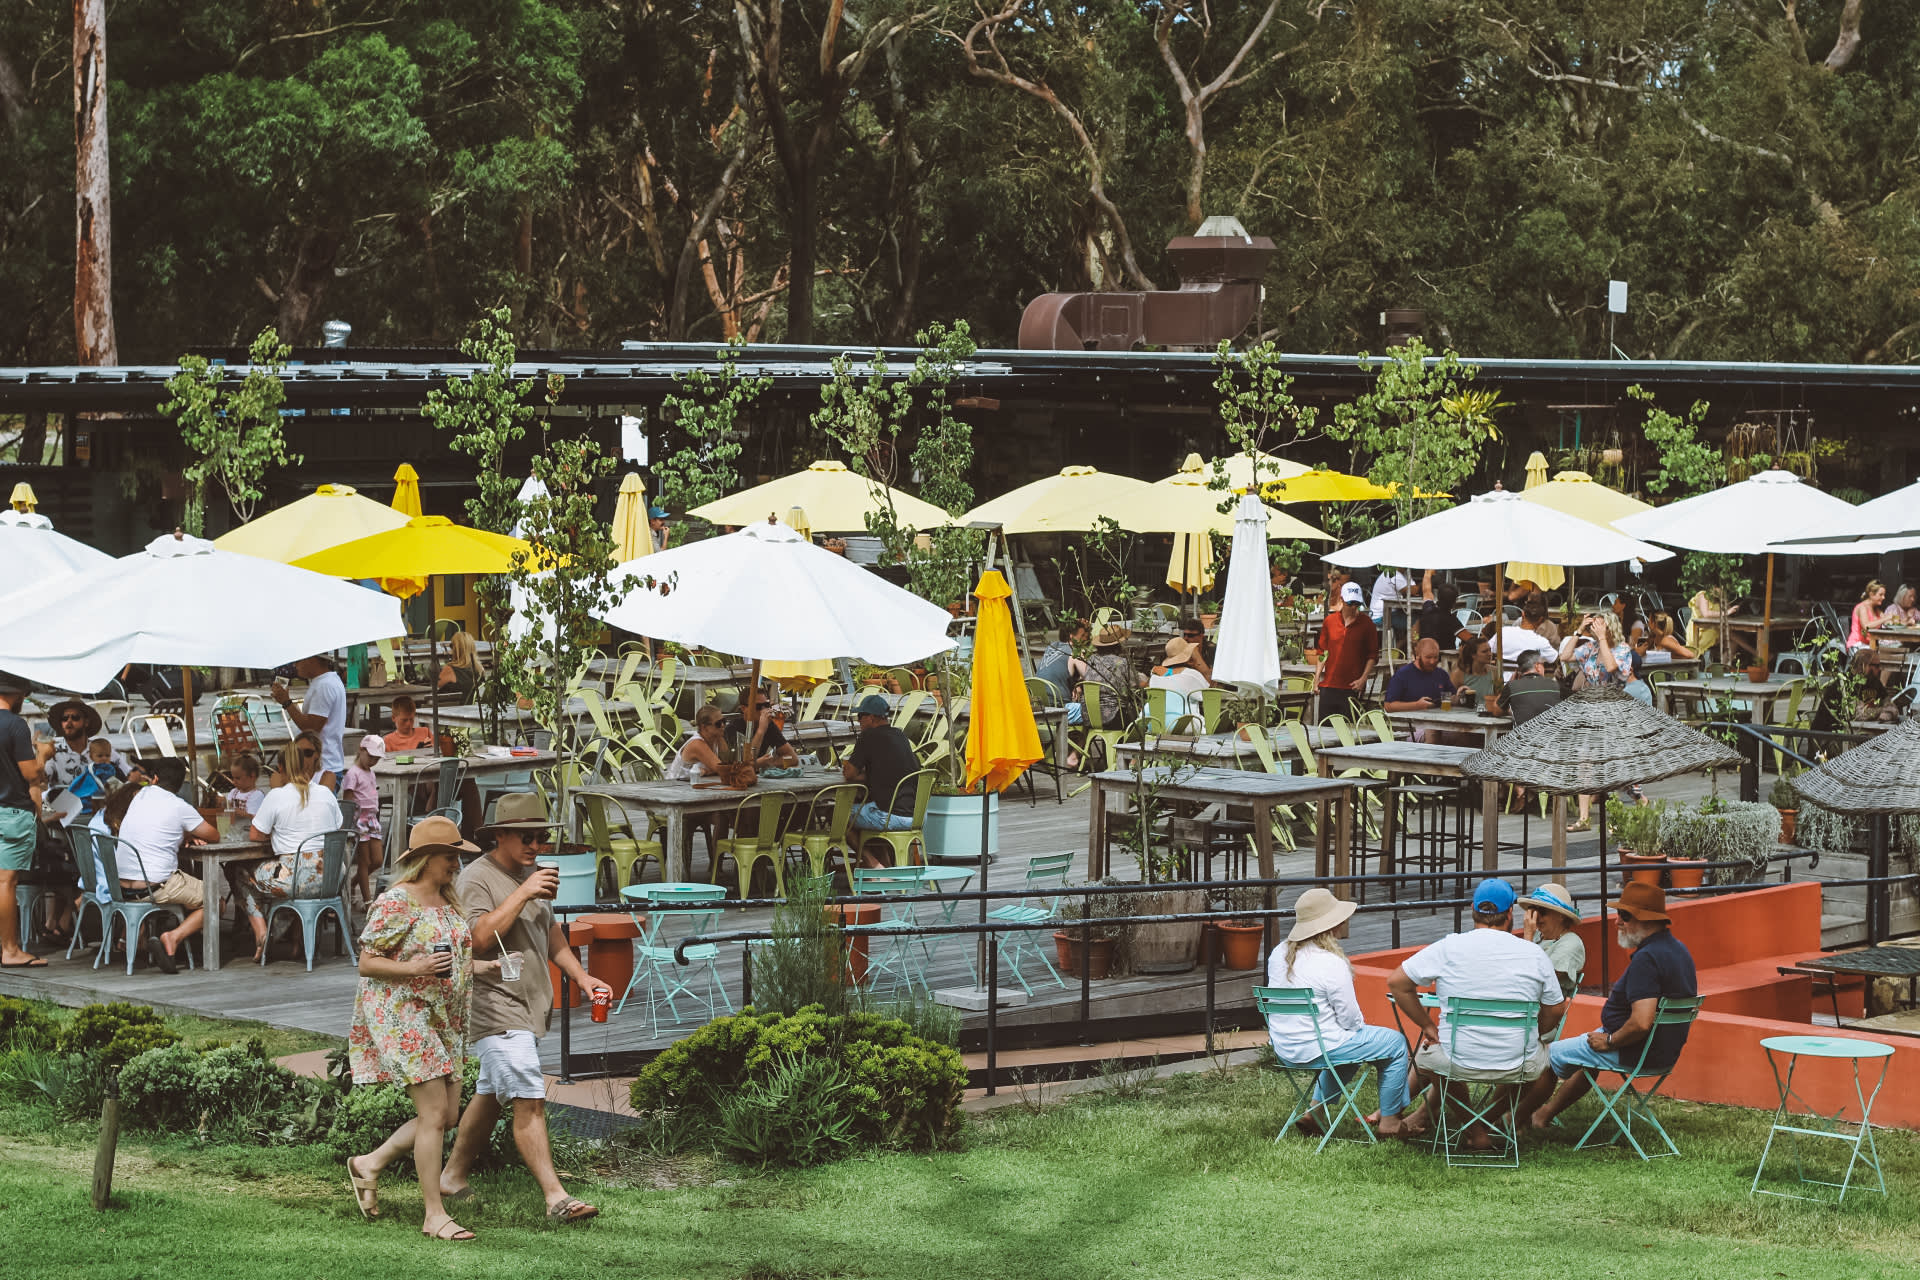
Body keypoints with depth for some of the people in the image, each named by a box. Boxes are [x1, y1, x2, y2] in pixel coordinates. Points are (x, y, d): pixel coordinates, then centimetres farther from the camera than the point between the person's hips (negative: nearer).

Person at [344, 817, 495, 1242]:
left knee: (448, 1114, 8)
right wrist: (415, 968, -27)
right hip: (404, 1018, -9)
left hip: (444, 1019, 9)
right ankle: (434, 1215, -4)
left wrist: (480, 966, 5)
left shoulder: (446, 900, 12)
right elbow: (367, 964, -14)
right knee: (434, 1112, -10)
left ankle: (370, 1164, 25)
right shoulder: (395, 903, -14)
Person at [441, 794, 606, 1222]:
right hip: (496, 1006, -9)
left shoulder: (531, 875, 17)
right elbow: (479, 937, -23)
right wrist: (522, 894, -23)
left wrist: (579, 975, 17)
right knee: (529, 1101, -14)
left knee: (490, 1096, 16)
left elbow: (549, 931, 27)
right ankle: (556, 1198, -18)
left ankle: (453, 1176, 29)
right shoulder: (477, 879, -11)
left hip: (530, 1005, 9)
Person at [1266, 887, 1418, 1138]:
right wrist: (1360, 1024, 9)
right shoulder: (1331, 964, -22)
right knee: (1395, 1042, 8)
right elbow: (1350, 1019, -16)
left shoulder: (1279, 955, 2)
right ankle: (1389, 1122, 15)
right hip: (1314, 1048, -8)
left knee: (1345, 1042, 37)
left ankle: (1314, 1110, 33)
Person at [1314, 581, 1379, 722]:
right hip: (1328, 685, 3)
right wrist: (1317, 677, 6)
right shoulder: (1330, 621, 9)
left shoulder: (1366, 623, 1)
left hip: (1352, 687, -3)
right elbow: (1322, 651, 14)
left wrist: (1363, 678, -8)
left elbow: (1373, 655, 2)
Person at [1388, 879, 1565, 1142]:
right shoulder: (1534, 954, -3)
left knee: (1424, 1053, 33)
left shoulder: (1448, 948, -5)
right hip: (1519, 1066, 1)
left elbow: (1396, 983, -1)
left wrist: (1428, 1026, 9)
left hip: (1458, 1063, -1)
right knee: (1545, 1051, 35)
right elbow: (1555, 1010, 7)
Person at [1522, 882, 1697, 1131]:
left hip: (1638, 1054, -10)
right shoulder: (1679, 949, 5)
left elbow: (1641, 1024, -36)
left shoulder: (1647, 958, -27)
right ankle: (1546, 1113, 44)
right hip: (1666, 1051, 10)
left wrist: (1609, 1042, -16)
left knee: (1549, 1056, 7)